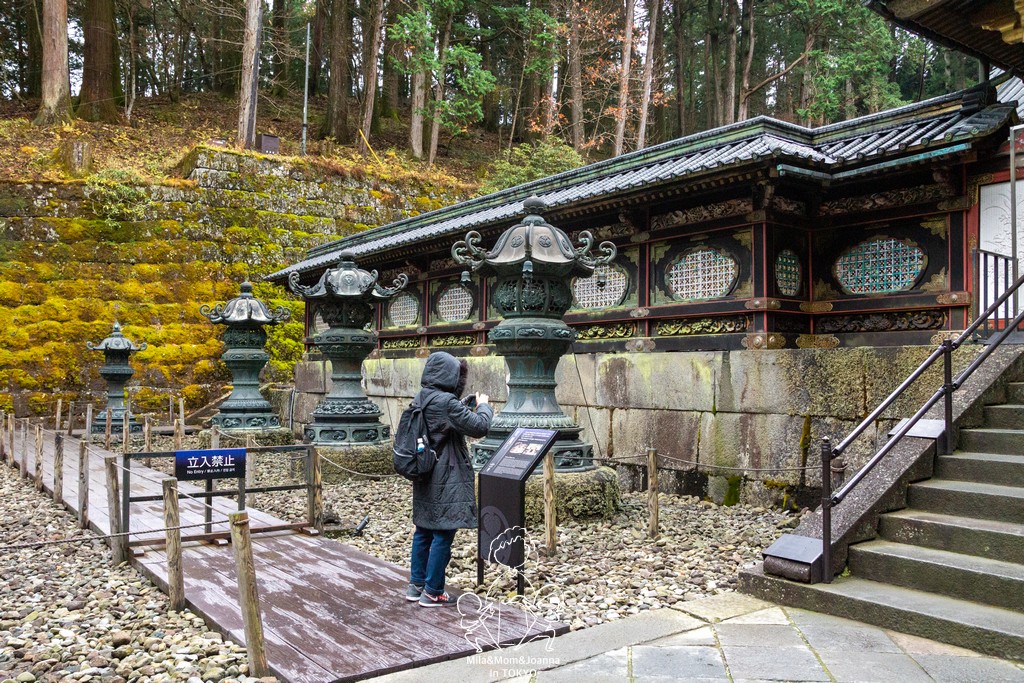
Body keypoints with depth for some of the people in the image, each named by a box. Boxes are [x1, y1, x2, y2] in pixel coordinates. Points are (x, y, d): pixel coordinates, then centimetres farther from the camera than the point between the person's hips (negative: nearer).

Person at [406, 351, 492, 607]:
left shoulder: (421, 399, 5)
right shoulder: (446, 402, -20)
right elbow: (479, 426, -17)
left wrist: (466, 408, 10)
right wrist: (484, 405, 0)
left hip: (425, 477, 9)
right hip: (446, 479, -9)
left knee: (423, 530, 16)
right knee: (443, 533, 1)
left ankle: (416, 585, 25)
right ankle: (432, 592, 8)